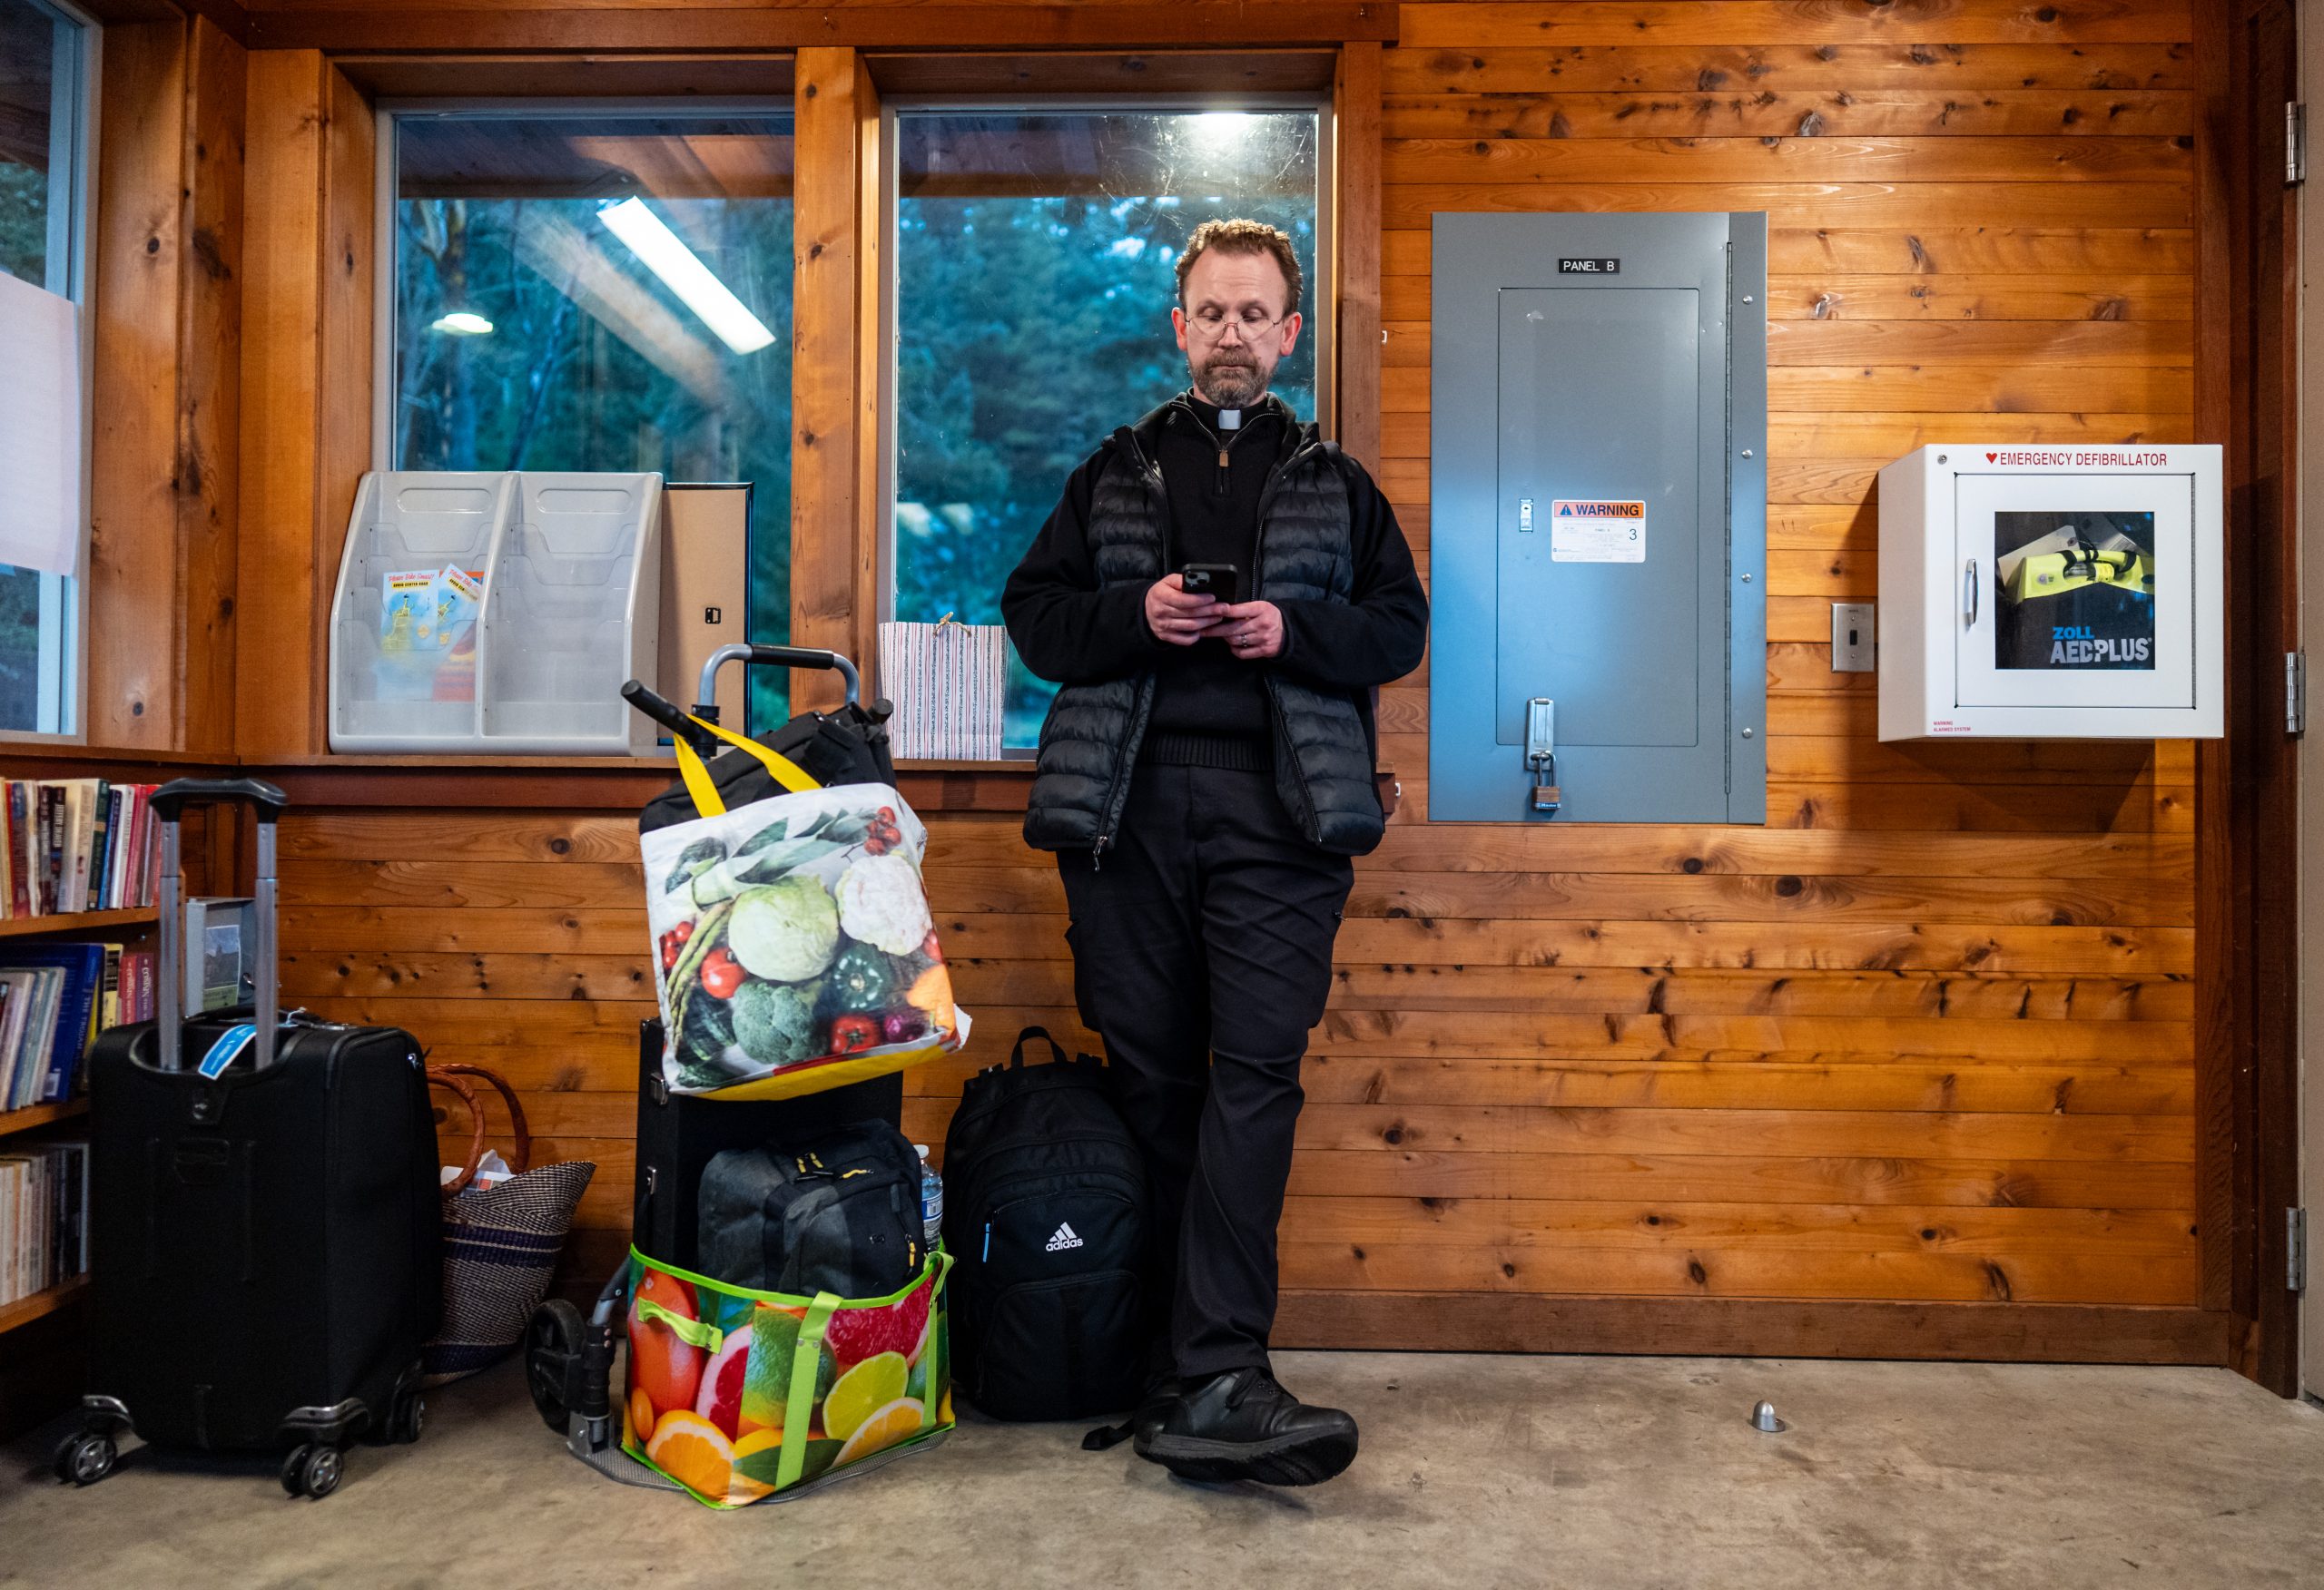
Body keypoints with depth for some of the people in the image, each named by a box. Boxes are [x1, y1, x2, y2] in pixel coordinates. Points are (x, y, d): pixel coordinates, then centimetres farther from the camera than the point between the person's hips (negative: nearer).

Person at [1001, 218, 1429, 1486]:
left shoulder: (1336, 484, 18)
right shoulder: (1115, 472, 19)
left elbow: (1399, 627, 12)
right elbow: (1033, 615, 12)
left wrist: (1293, 630, -7)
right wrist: (1134, 614, -7)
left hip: (1278, 810, -1)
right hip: (1126, 804, 1)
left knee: (1254, 1073, -11)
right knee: (1152, 1077, 2)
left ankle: (1212, 1381, -10)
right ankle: (1193, 1369, 14)